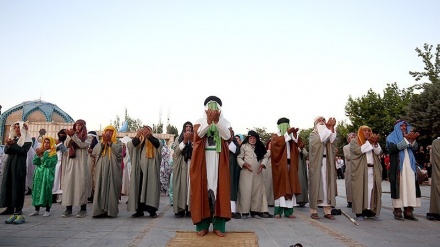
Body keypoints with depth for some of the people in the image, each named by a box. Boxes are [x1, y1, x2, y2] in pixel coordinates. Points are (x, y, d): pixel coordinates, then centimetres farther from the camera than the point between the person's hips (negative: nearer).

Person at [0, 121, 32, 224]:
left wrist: (12, 144, -16)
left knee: (18, 187, -5)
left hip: (19, 166, -5)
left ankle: (18, 211, -3)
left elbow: (23, 151, -12)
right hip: (9, 165, 5)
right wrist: (9, 145, -14)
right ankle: (10, 208, 4)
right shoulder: (12, 139, 16)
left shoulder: (27, 140, 2)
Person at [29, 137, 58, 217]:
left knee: (46, 191, -4)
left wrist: (42, 155, -15)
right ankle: (37, 209, 14)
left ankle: (48, 210, 4)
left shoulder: (53, 154, -2)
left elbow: (48, 163, -15)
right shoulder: (40, 151, 13)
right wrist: (38, 155, -9)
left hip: (47, 175, -5)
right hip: (38, 174, 5)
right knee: (37, 190, 5)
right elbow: (35, 162, 6)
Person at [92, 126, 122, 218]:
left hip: (113, 169, -2)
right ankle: (100, 210, -2)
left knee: (112, 188, -5)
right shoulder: (100, 143, 20)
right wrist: (103, 141, -7)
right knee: (101, 188, -3)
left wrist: (109, 142, -9)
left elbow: (118, 150, -8)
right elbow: (95, 151, 2)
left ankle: (111, 210, -3)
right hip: (101, 168, 2)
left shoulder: (118, 142, 12)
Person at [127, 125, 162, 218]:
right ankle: (139, 210, 8)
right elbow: (130, 145, -5)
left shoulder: (153, 140, 9)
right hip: (139, 169, 3)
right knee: (138, 189, 2)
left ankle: (152, 210, 0)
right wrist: (137, 136, -24)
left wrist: (149, 136, -31)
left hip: (150, 169, -2)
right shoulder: (138, 141, 15)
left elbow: (158, 144, -14)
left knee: (151, 189, -3)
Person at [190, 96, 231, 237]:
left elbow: (227, 136, -10)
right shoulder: (200, 121, 8)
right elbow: (198, 134, -12)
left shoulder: (225, 122, 9)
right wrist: (209, 121, -24)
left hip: (219, 159, 1)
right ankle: (202, 225, 4)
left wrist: (216, 121, -19)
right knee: (203, 187, -2)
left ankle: (218, 226, 5)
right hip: (202, 158, 0)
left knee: (219, 187, -2)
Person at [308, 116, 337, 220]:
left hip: (327, 162, 4)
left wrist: (332, 127, -20)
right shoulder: (312, 134, 5)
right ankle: (314, 211, -1)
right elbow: (320, 139, -17)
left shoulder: (328, 133, 17)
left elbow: (332, 139, -7)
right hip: (316, 163, -4)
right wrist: (328, 127, -20)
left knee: (327, 185, 0)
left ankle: (327, 211, 3)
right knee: (316, 185, -5)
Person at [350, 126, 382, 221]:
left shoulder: (372, 141, 20)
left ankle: (370, 211, 4)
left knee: (371, 190, -2)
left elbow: (379, 152, 5)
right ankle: (359, 212, -4)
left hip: (372, 170, 4)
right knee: (360, 190, -6)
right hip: (360, 170, -4)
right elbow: (358, 150, -14)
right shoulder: (354, 141, 5)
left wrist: (375, 143, -11)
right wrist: (369, 142, -14)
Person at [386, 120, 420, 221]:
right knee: (398, 187, -6)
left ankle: (408, 211, 3)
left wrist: (412, 140, -16)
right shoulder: (391, 137, 4)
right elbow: (393, 148, -16)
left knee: (410, 187, -1)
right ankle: (397, 211, -2)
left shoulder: (408, 136, 18)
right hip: (397, 167, -5)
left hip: (409, 166, 5)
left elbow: (415, 148, 3)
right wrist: (407, 140, -20)